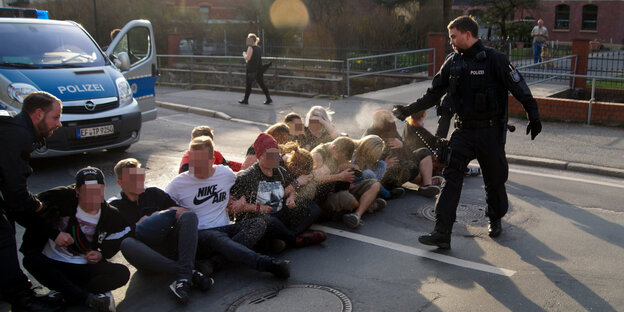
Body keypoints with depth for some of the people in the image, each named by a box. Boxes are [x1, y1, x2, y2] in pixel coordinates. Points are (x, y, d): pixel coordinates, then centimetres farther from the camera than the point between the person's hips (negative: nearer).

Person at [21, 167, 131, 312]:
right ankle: (88, 298, -35)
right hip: (50, 263, -1)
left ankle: (66, 295, -25)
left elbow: (113, 245, 11)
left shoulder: (112, 216, -3)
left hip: (85, 267, 2)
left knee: (122, 273, -22)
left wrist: (101, 255, -9)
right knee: (31, 259, -36)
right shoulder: (62, 197, -12)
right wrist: (54, 234, -17)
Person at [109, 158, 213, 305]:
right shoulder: (114, 206, 12)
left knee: (189, 216, -21)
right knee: (127, 244, -35)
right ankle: (191, 273, -37)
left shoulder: (154, 193, 18)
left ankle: (183, 277, -41)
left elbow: (185, 211, 12)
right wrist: (137, 227, -7)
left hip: (169, 249, 3)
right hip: (146, 257, -2)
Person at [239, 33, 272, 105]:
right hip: (259, 69, 7)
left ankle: (246, 100, 12)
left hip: (251, 69, -7)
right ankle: (268, 99, 4)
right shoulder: (259, 48, 12)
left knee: (248, 84, 4)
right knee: (261, 84, 8)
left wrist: (244, 54, -1)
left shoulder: (250, 47, -12)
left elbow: (247, 58, -21)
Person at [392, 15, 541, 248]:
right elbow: (434, 94, 13)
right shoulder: (452, 63, 6)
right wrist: (408, 110, 9)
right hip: (464, 130, 4)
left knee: (494, 179, 11)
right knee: (451, 178, -8)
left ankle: (495, 219, 38)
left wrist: (533, 116, -9)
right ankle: (442, 232, -9)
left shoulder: (494, 59, -9)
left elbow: (519, 88, -7)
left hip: (491, 131, -3)